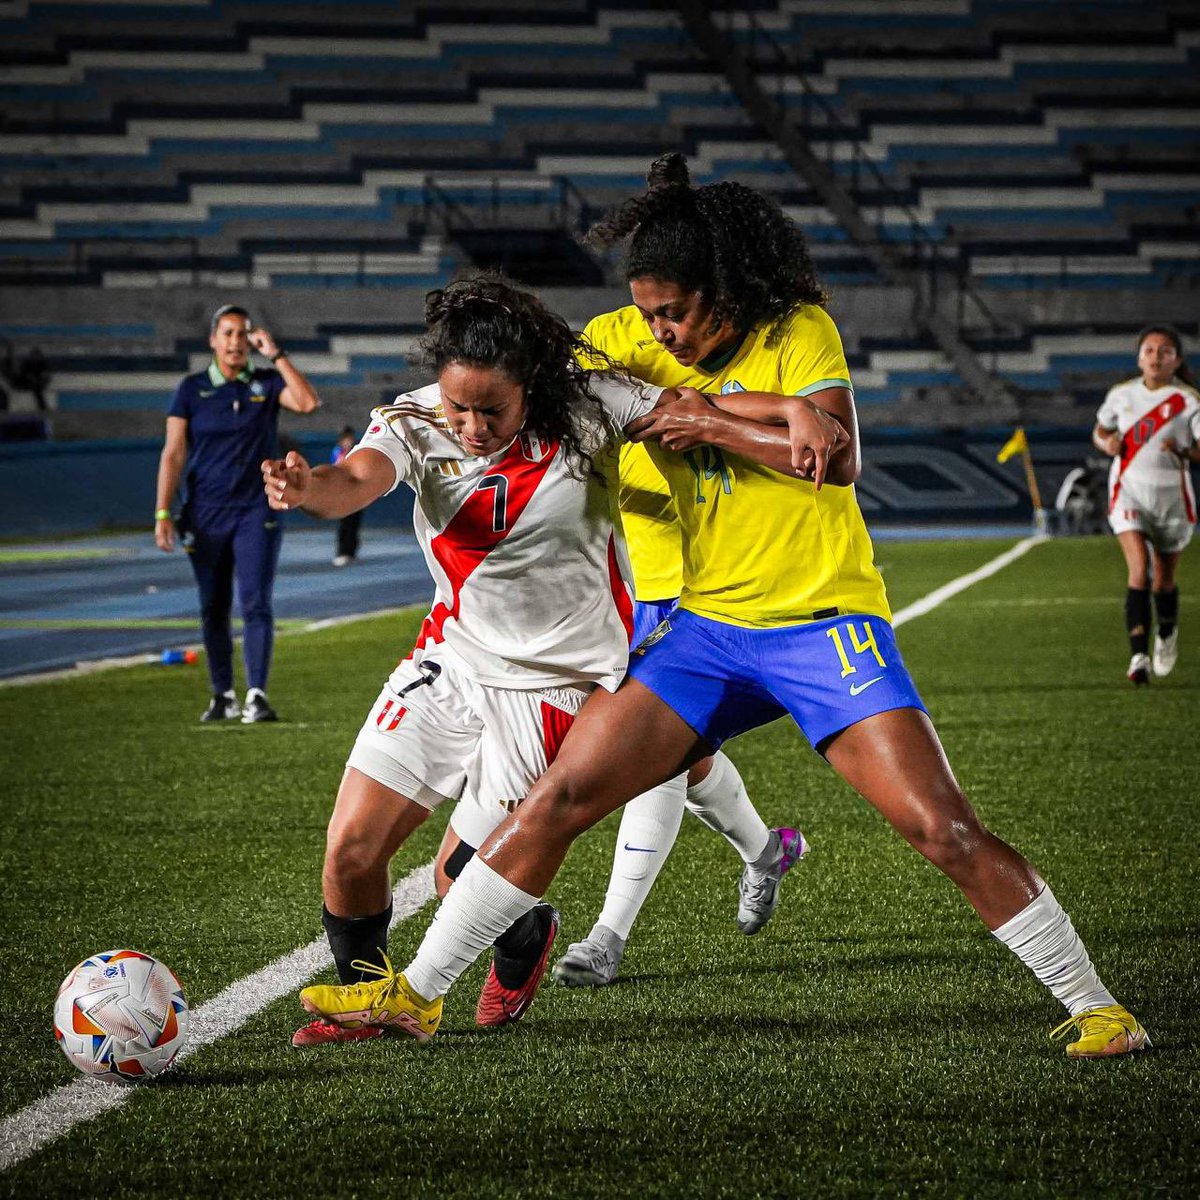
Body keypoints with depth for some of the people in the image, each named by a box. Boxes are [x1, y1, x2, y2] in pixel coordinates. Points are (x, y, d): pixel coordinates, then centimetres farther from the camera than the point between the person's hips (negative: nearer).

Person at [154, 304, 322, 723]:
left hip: (256, 514, -1)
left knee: (256, 603, -12)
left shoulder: (267, 383, 3)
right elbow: (173, 453, -1)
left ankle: (257, 696, -16)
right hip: (205, 516, 1)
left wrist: (276, 355, -14)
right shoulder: (191, 389, 2)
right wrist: (163, 513, -8)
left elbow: (308, 402, -16)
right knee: (213, 610, 7)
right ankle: (222, 696, 16)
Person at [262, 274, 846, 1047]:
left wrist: (797, 421, -39)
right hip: (453, 658, 3)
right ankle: (366, 997, 25)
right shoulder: (416, 424, -13)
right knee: (351, 851, -3)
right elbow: (358, 481, -32)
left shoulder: (581, 404, -16)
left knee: (464, 879, -3)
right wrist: (308, 487, -57)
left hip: (559, 683, -3)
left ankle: (525, 942, 33)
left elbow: (693, 412, -18)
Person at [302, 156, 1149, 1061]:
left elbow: (837, 458, -21)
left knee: (944, 829, -12)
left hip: (826, 622, -4)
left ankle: (1093, 1005, 0)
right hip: (708, 629, 4)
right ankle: (418, 994, 5)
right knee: (560, 795, -4)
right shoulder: (648, 347, 4)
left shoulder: (799, 333, -8)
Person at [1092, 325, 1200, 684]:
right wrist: (1107, 443, -4)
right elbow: (1100, 431, 19)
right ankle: (1138, 657, -22)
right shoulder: (1121, 395, 3)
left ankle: (1167, 633, 45)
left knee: (1163, 580, 13)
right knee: (1139, 570, -19)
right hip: (1129, 493, 1)